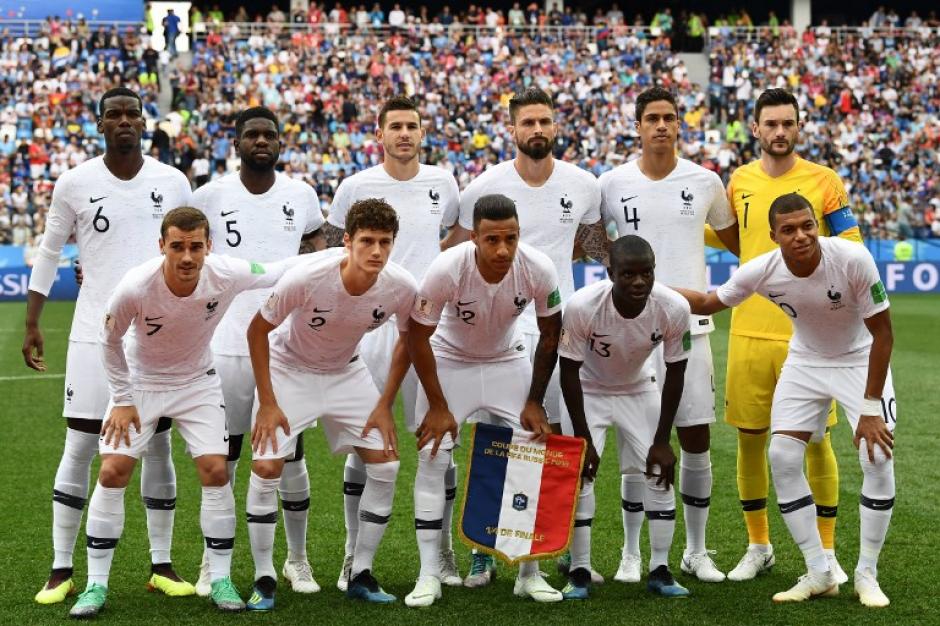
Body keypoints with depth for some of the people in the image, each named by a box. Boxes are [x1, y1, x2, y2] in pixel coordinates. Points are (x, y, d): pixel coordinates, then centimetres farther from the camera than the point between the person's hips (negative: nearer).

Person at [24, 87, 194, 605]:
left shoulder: (173, 183, 2)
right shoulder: (75, 183, -2)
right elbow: (48, 253, 7)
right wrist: (32, 325, 4)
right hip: (96, 334, -1)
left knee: (157, 448, 7)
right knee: (79, 449, -1)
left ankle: (161, 566, 16)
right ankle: (61, 570, 7)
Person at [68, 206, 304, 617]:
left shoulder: (226, 275, -26)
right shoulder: (135, 287, -30)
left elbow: (281, 272, -5)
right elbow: (110, 340, -11)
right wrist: (122, 399, -8)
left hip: (197, 382, 1)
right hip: (140, 382, -1)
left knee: (215, 471, -10)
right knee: (112, 472, -11)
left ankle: (220, 580, 4)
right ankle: (96, 584, 0)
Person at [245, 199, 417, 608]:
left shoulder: (401, 287, -23)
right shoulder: (306, 278, -33)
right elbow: (257, 331, -18)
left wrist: (385, 405, -5)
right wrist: (268, 403, -18)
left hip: (347, 372, 3)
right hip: (288, 368, -3)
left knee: (386, 464, -6)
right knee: (266, 466, -15)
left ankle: (361, 575, 8)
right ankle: (263, 579, 0)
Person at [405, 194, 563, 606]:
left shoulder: (539, 270, -27)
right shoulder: (447, 270, -33)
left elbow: (550, 336, -8)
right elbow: (417, 336, -18)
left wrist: (534, 402, -6)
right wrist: (438, 406, -15)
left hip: (508, 360, 2)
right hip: (450, 360, -2)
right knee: (432, 458, -10)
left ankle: (530, 572, 8)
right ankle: (429, 575, -2)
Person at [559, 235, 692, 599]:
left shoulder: (674, 309, -29)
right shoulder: (582, 307, -35)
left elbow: (675, 374, -14)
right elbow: (569, 372, -21)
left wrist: (661, 441, -11)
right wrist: (583, 439, -19)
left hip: (640, 389, 2)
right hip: (589, 390, -2)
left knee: (659, 472, -4)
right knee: (579, 474, -12)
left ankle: (660, 571, 6)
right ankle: (579, 572, -1)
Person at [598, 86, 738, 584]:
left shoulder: (705, 182, 3)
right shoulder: (612, 184, 1)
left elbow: (735, 239, 18)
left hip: (690, 327, 1)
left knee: (696, 442, 5)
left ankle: (696, 551, 18)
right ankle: (631, 553, 14)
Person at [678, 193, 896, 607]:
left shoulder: (853, 259, -31)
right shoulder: (762, 271, -22)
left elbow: (882, 331, -22)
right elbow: (708, 303, -3)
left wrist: (871, 408, -22)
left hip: (860, 359, -3)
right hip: (806, 361, 3)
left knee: (878, 457, -16)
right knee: (782, 457, -7)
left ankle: (866, 574, 0)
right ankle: (819, 573, 5)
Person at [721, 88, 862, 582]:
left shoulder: (823, 182, -4)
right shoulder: (739, 181, 6)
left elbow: (852, 246, 0)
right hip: (749, 333, 3)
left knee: (816, 441, 1)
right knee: (749, 440, 8)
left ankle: (826, 551, 15)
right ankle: (758, 546, 24)